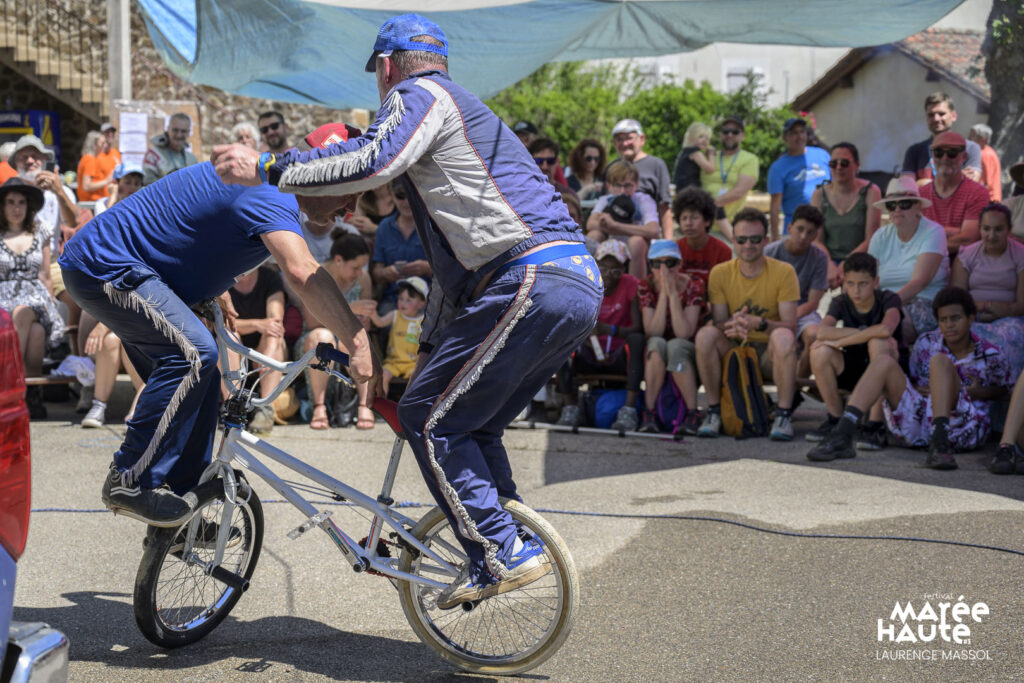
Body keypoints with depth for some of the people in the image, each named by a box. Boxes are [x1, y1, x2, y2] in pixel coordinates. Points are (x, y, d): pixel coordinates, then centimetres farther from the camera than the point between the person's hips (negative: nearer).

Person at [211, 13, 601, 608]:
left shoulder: (420, 95, 5)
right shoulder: (465, 115, 34)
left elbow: (375, 160, -17)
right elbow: (456, 258, 35)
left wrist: (267, 168, -8)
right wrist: (429, 348, 37)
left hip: (532, 282, -10)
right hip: (580, 282, 10)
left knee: (429, 419, -3)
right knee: (473, 425, 19)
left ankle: (501, 556, -5)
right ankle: (518, 550, 20)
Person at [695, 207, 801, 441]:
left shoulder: (784, 272, -6)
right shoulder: (720, 273, 1)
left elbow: (790, 326, -13)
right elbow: (718, 323, -5)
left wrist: (760, 323, -34)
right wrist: (732, 325, -30)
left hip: (769, 354, -2)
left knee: (783, 336, -35)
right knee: (705, 334, -27)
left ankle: (784, 415, -26)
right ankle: (714, 411, -16)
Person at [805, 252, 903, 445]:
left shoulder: (888, 300, -13)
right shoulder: (841, 303, -4)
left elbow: (885, 330, -37)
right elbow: (822, 332, -24)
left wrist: (841, 341, -29)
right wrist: (865, 333, -27)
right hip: (854, 370, 3)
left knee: (878, 342, -34)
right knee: (820, 350, -23)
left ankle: (875, 424, -29)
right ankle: (835, 420, -5)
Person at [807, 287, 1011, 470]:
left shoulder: (989, 356, 0)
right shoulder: (927, 343, 6)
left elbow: (1002, 389, 17)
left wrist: (979, 393, -6)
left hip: (964, 430, -3)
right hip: (917, 423, 3)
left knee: (940, 360, -25)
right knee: (884, 361, -15)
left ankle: (940, 445, -43)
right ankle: (842, 437, -32)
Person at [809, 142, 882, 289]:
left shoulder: (871, 192, 3)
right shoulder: (819, 195, 9)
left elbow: (871, 240, -3)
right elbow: (817, 240, 3)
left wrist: (846, 265, -16)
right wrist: (830, 266, -17)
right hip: (829, 259, 2)